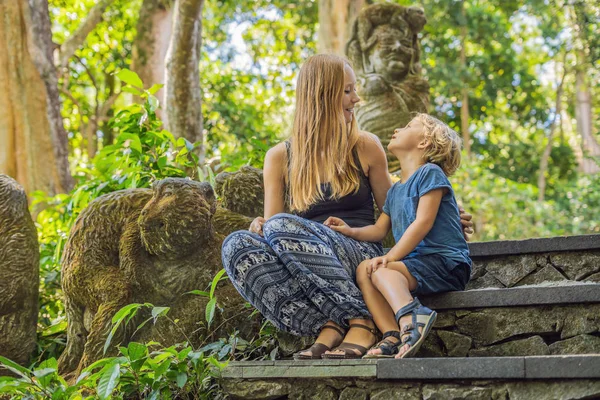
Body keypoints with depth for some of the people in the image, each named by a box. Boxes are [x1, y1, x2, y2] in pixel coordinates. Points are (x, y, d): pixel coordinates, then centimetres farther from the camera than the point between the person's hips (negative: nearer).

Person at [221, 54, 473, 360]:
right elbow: (269, 222, 12)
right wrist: (259, 228, -12)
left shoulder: (365, 147, 12)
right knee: (237, 245, -27)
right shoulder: (280, 158, 13)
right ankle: (326, 326, -32)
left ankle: (351, 324, -30)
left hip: (361, 255, -2)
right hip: (306, 276, 2)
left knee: (281, 225, -30)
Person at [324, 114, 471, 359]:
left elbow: (424, 222, -13)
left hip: (447, 264, -8)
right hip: (417, 262, 8)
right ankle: (392, 336, -28)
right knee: (364, 269, -10)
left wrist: (391, 256, -18)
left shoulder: (430, 173, -2)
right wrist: (351, 231, 4)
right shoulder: (395, 191, 25)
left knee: (381, 270, -27)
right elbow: (379, 230, 22)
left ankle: (410, 317, -55)